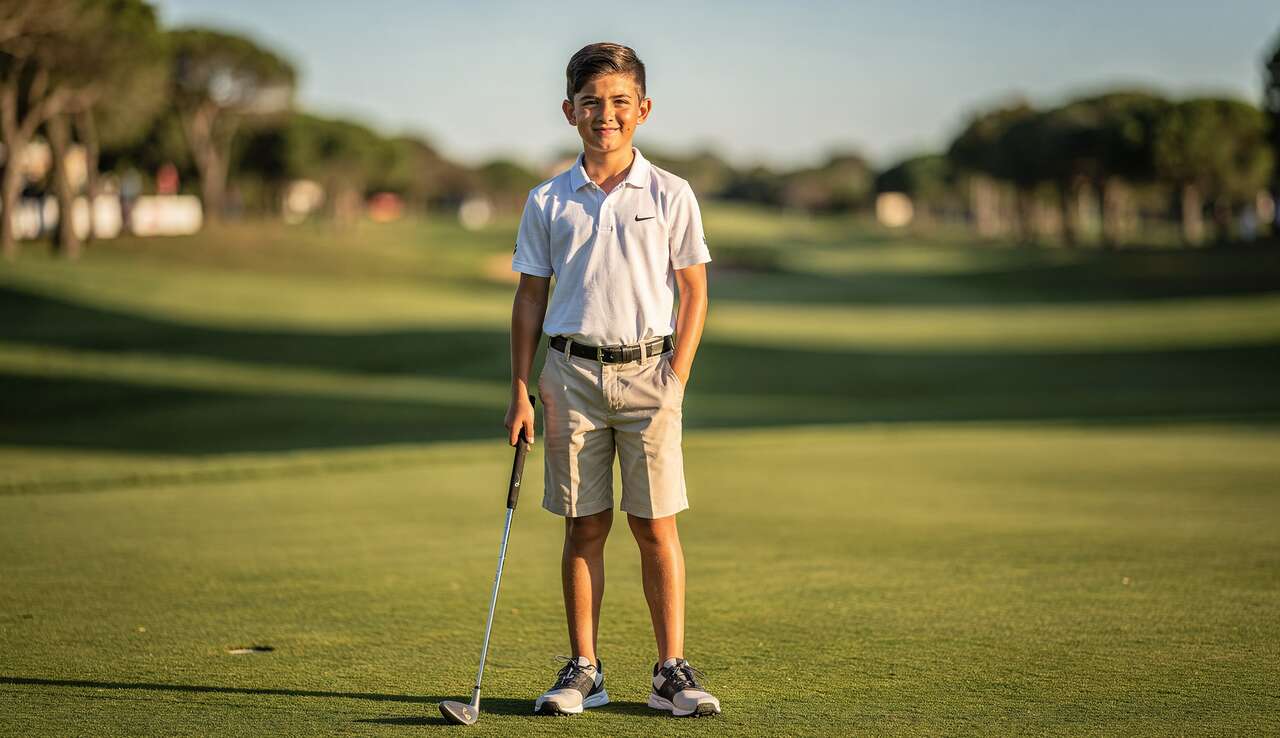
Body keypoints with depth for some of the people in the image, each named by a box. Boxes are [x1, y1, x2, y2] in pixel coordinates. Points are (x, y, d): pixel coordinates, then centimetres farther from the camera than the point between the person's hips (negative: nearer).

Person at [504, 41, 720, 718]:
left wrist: (676, 378, -5)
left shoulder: (671, 196, 2)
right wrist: (520, 391, 3)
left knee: (656, 527, -1)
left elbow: (695, 293, 5)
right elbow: (530, 297, 9)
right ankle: (583, 671, 12)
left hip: (648, 372, -1)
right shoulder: (548, 201, 5)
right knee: (583, 527, 5)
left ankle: (672, 671, 6)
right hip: (572, 372, 1)